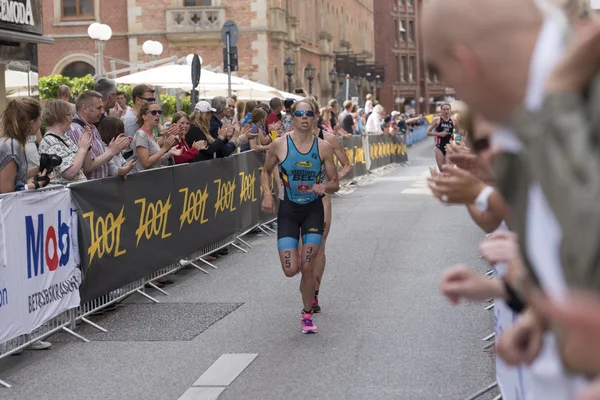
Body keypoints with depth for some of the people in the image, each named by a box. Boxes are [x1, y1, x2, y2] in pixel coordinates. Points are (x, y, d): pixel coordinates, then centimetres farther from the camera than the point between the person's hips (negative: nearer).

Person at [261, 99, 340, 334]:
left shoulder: (323, 147, -5)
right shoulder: (279, 145, -7)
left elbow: (335, 184, 2)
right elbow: (266, 171, 10)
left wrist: (324, 187, -21)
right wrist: (267, 194, -6)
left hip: (314, 210, 1)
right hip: (288, 210, 0)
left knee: (307, 268, -4)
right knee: (290, 270, -8)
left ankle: (307, 315, 18)